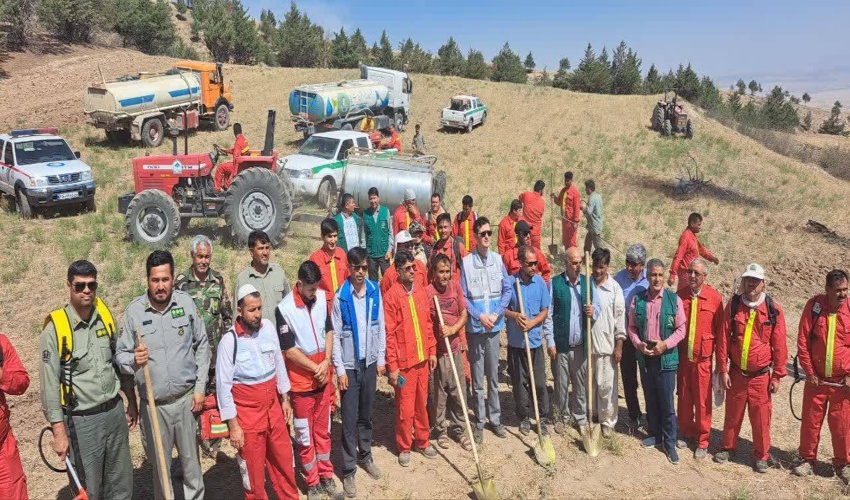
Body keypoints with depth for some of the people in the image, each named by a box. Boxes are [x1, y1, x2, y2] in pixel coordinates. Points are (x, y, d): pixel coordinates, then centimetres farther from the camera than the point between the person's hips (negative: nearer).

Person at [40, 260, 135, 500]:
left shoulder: (105, 316, 1)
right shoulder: (55, 328, -14)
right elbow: (50, 384, -13)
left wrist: (131, 402, 14)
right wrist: (59, 432, -14)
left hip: (115, 412, 5)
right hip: (81, 421, -4)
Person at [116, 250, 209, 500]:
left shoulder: (186, 302, -4)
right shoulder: (133, 310, -8)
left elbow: (202, 345, 4)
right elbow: (120, 354, -1)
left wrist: (200, 388, 1)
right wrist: (133, 361, -24)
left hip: (187, 398, 1)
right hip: (153, 404, -1)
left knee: (191, 459, 14)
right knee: (160, 464, 14)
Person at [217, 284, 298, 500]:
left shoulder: (268, 327, -4)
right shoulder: (229, 340, -17)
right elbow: (223, 386, -12)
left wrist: (285, 399, 13)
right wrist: (233, 425, -11)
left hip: (273, 407, 4)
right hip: (247, 413, -4)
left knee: (283, 460, 19)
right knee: (253, 470, 12)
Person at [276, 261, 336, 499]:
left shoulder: (322, 297, -4)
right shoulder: (284, 309, -20)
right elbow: (289, 351, -16)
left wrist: (326, 363, -8)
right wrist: (315, 368, -13)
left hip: (324, 376, 5)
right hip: (301, 380, -4)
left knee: (323, 429, 18)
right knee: (305, 434, 9)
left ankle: (326, 476, 33)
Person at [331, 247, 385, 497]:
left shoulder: (375, 291, -1)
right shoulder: (340, 297, -11)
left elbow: (381, 326, 5)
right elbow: (335, 336, -8)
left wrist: (381, 358, 5)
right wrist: (339, 369, -10)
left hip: (370, 362, 3)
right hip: (350, 365, -3)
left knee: (366, 415, 17)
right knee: (350, 419, 3)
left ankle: (365, 456, 35)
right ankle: (348, 470, 13)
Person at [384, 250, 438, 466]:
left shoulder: (421, 291, 5)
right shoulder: (391, 296, -13)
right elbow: (389, 334, -13)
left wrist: (432, 351, 10)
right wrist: (392, 366, -12)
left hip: (422, 358, 5)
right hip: (404, 361, -5)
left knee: (422, 403, 17)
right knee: (405, 407, 5)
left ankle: (422, 441, 33)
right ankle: (404, 447, 22)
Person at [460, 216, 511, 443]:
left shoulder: (498, 259, 2)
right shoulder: (466, 262, -7)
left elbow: (507, 290, 4)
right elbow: (463, 296, -5)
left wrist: (495, 314, -7)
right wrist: (480, 316, -13)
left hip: (494, 326, 3)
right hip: (474, 327, -2)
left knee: (493, 376, 13)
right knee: (477, 378, 6)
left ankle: (495, 419, 26)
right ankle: (479, 422, 18)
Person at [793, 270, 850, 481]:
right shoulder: (814, 305, -6)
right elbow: (802, 340, -3)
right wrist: (809, 372, -3)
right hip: (816, 379, 0)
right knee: (810, 421, 9)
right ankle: (807, 459, 24)